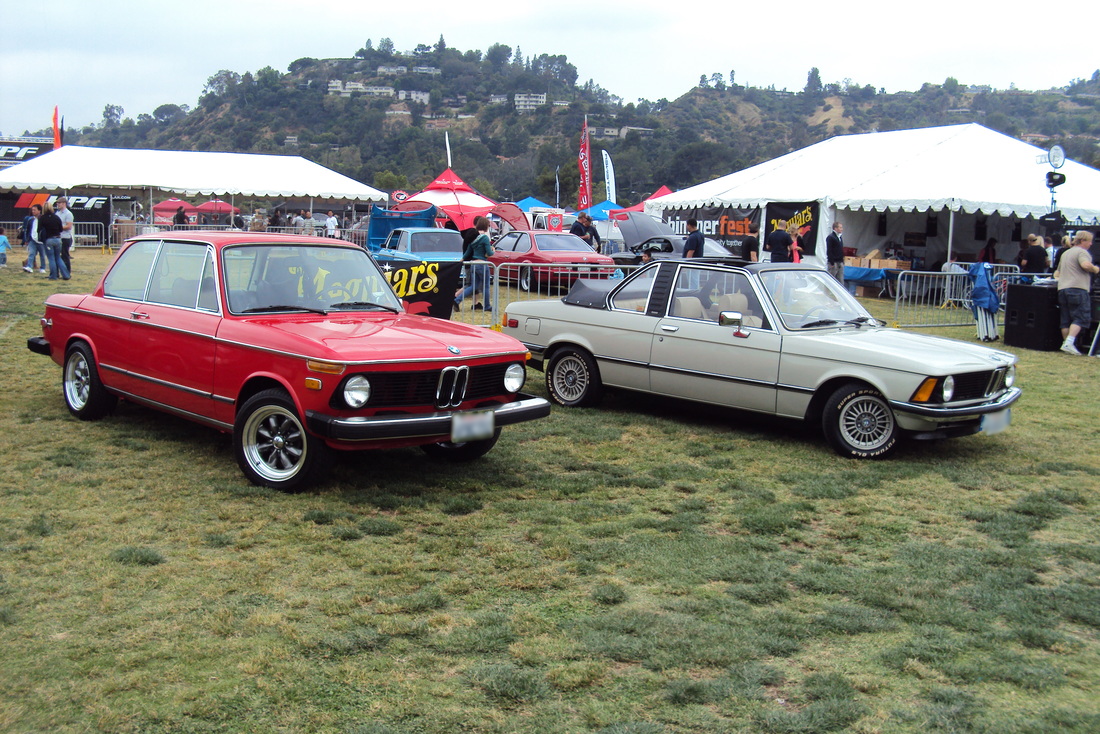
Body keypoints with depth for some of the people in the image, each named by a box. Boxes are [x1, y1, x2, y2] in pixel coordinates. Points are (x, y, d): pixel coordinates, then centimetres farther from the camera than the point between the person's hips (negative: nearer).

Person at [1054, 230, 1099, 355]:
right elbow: (1085, 265, -22)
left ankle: (1066, 343, 6)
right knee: (1081, 318, -8)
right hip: (1077, 288, -8)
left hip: (1062, 289, 8)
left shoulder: (1066, 253, 26)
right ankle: (1069, 343, -20)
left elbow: (1058, 272, 35)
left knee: (1066, 320, 8)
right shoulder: (1082, 252, -3)